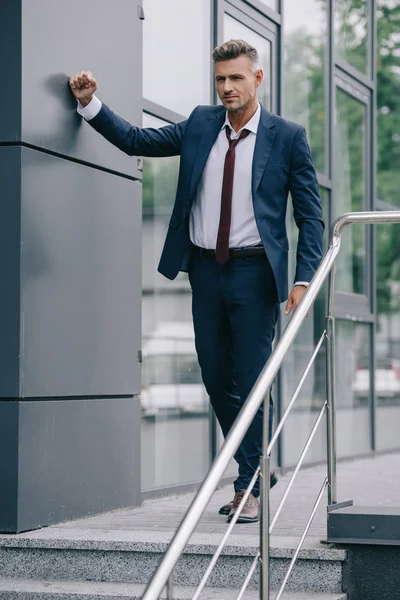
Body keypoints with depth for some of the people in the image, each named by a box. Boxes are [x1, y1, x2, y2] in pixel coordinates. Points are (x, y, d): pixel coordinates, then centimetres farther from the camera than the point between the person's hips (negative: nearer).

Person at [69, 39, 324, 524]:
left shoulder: (287, 137, -2)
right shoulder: (201, 125, 9)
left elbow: (310, 215, -1)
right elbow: (135, 140, 14)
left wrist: (304, 279, -10)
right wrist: (89, 103, 4)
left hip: (254, 271, -4)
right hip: (206, 269, 5)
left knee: (251, 380, -2)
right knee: (216, 379, 11)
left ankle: (248, 487, 8)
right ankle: (257, 467, 29)